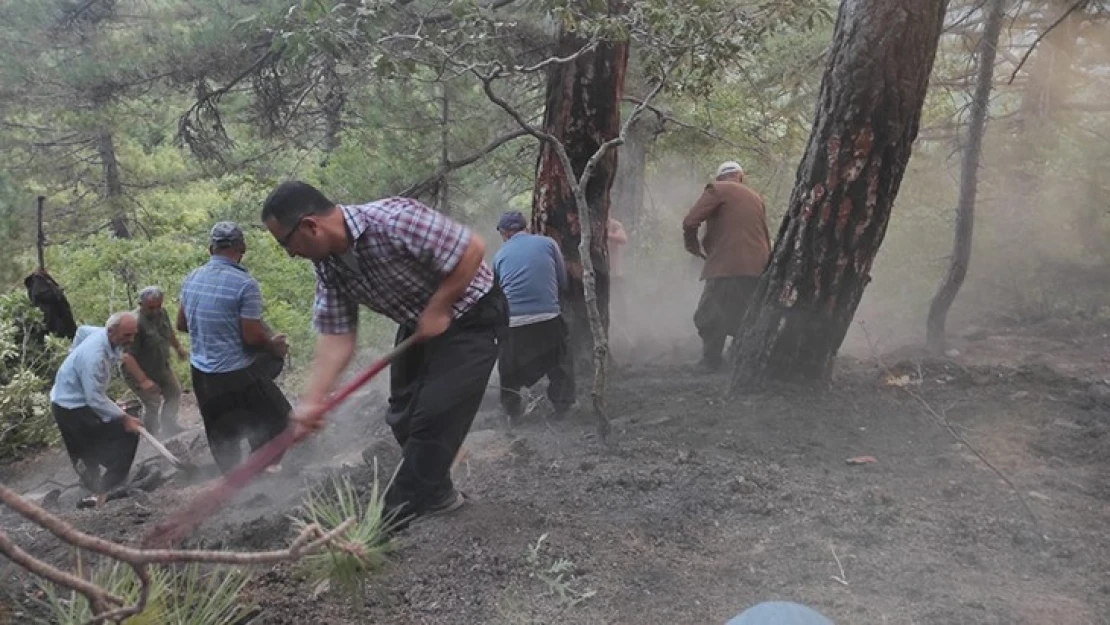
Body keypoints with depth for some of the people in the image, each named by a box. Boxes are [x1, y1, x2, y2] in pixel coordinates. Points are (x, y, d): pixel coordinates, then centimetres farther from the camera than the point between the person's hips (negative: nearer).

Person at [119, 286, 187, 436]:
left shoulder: (161, 312, -10)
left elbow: (169, 331, 15)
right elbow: (126, 356, -38)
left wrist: (178, 347, 29)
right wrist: (143, 380, -42)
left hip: (162, 367, 8)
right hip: (140, 372, -8)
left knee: (174, 393, 19)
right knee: (152, 405, -4)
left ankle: (169, 425, 35)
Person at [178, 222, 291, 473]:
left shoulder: (191, 278, 4)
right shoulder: (245, 284, -18)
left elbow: (181, 324, 14)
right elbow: (252, 336, -18)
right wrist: (274, 345, 0)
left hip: (200, 373, 7)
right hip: (237, 375, -7)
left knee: (222, 437, 18)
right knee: (278, 422, 8)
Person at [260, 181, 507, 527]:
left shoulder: (393, 220, -33)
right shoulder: (328, 265, -8)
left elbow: (472, 248, -29)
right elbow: (335, 337, -7)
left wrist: (437, 310, -23)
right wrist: (311, 401, -16)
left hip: (470, 315, -8)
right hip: (418, 324, 8)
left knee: (434, 417, -11)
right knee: (404, 417, 12)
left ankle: (391, 520, 1)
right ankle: (435, 493, 31)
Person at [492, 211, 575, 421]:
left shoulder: (500, 254, 14)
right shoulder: (548, 243, 9)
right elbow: (563, 283, 12)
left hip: (512, 321, 1)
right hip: (548, 318, -1)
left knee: (510, 370, 21)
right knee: (560, 366, 18)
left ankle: (512, 412, 25)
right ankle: (562, 407, 19)